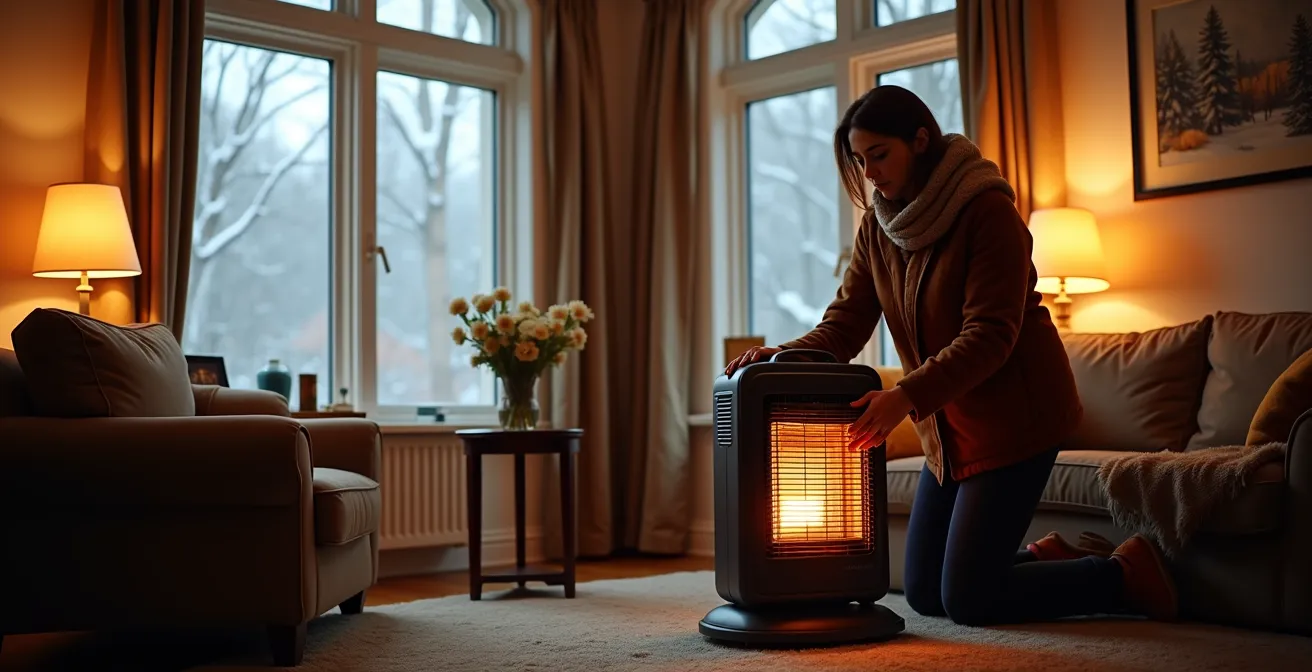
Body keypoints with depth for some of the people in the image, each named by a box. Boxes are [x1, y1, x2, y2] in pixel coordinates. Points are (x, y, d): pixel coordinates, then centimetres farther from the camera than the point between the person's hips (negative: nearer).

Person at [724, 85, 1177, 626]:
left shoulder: (988, 211, -18)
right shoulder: (877, 226, 3)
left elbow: (990, 336, -25)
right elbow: (845, 323, -2)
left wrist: (906, 395, -37)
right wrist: (786, 355, -22)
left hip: (1014, 415, -8)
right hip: (949, 426, 8)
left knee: (966, 600, -6)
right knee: (924, 594, 11)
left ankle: (1129, 575, 11)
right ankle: (1053, 559, 30)